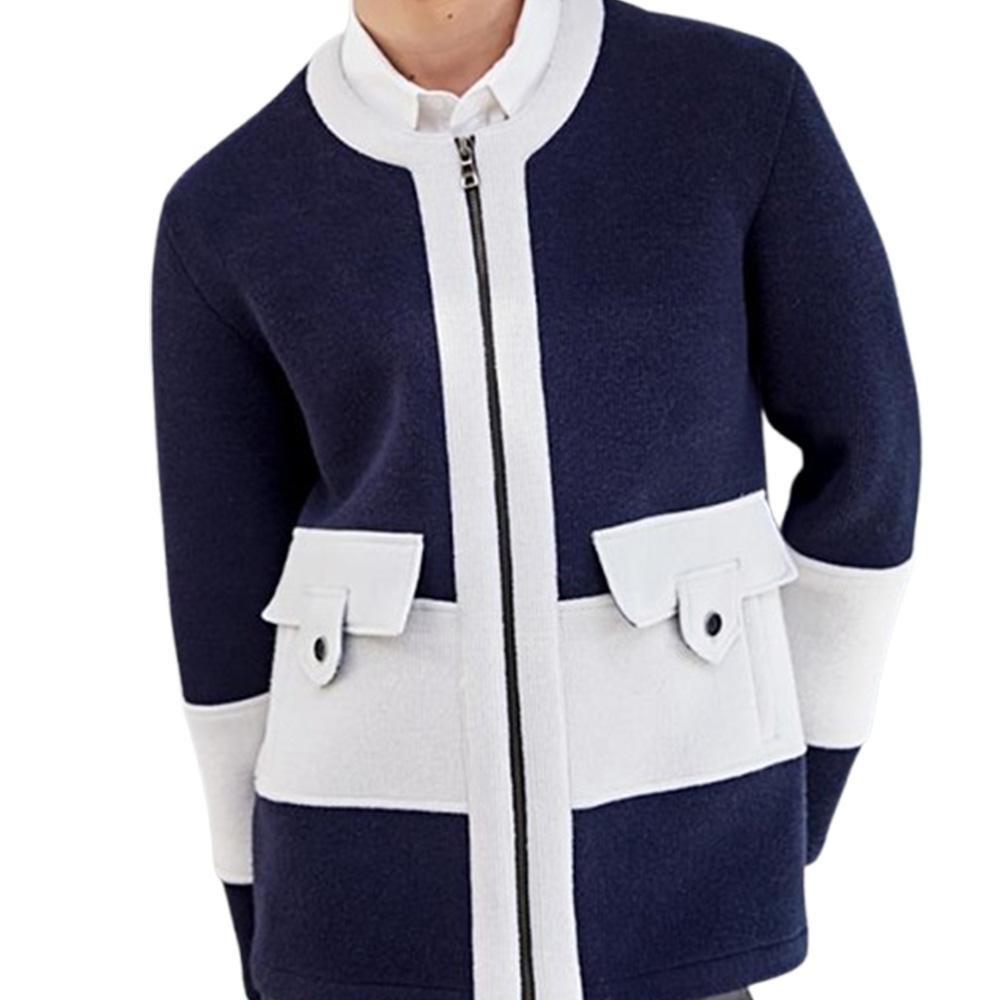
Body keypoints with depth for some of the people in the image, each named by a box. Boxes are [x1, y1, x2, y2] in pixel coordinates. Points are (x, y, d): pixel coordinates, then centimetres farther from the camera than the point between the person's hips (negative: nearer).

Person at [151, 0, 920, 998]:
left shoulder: (743, 99, -4)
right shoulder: (228, 214, -1)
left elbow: (867, 445, 4)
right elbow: (224, 585, 5)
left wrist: (801, 800, 7)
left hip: (660, 838, 0)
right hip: (389, 846, 1)